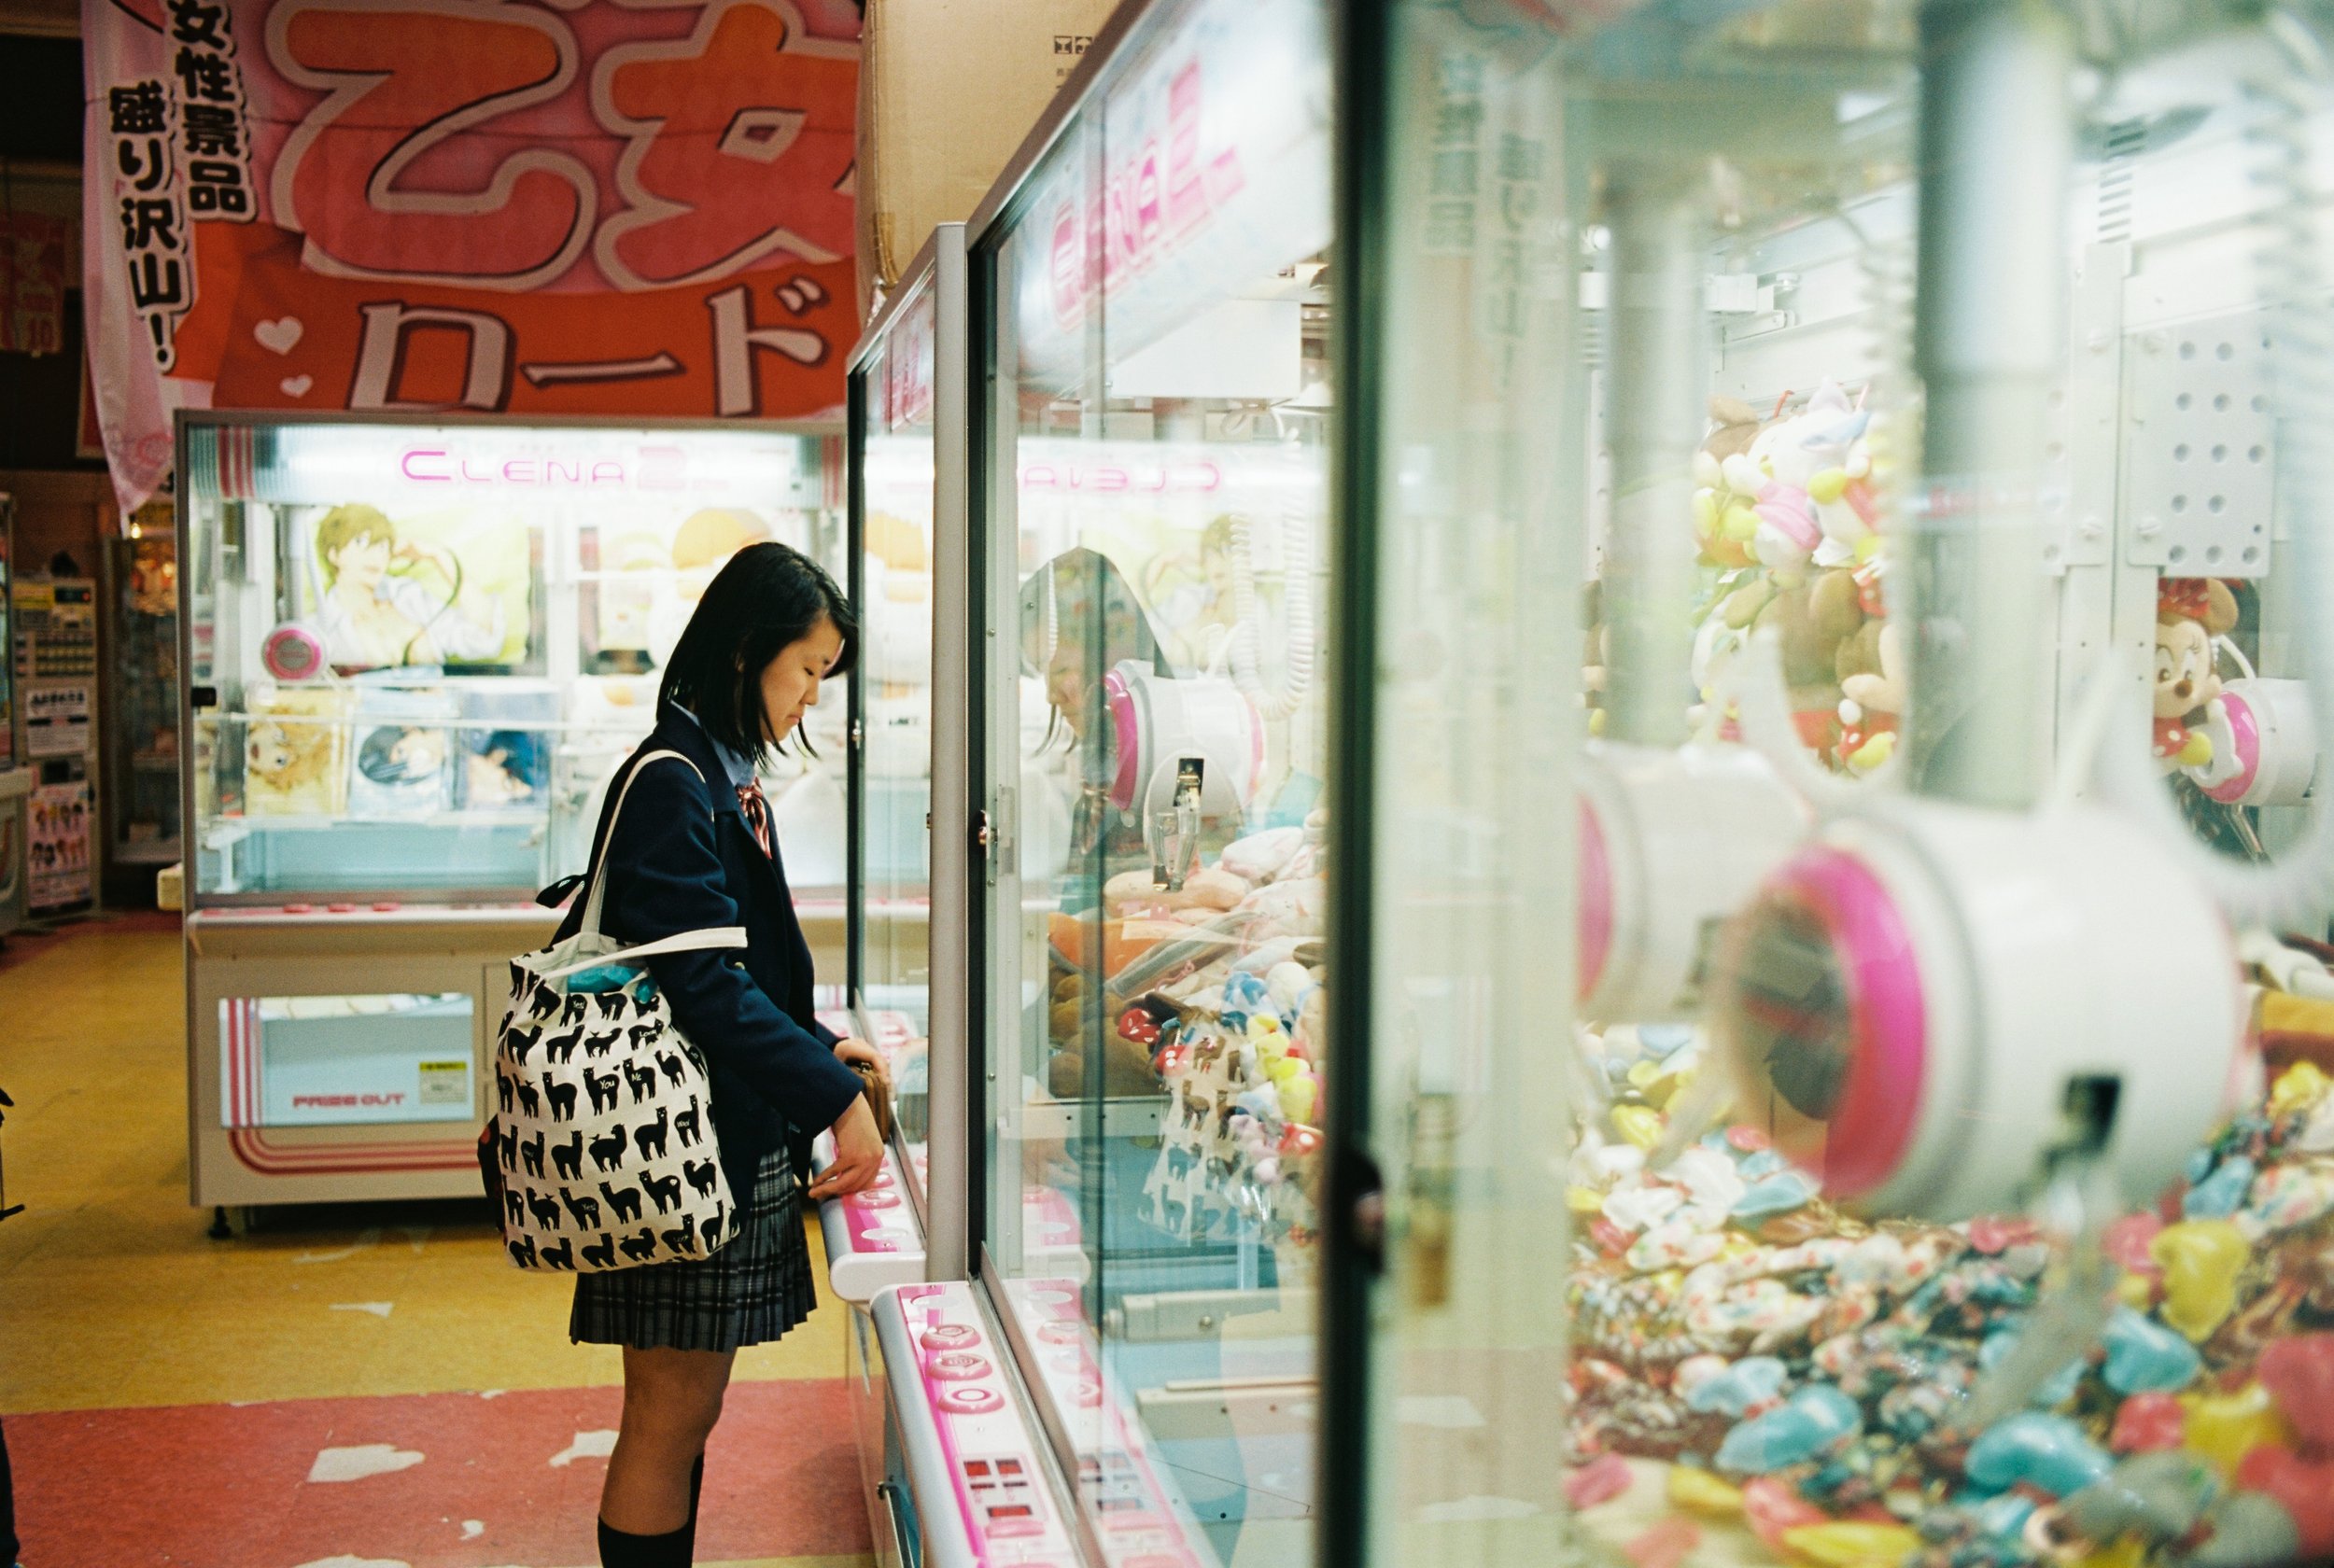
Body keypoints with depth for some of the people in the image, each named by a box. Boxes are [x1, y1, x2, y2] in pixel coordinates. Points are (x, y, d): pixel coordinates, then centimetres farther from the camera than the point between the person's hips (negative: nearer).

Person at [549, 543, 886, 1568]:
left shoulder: (726, 778, 14)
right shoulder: (670, 784, -17)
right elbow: (704, 984, -22)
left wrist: (818, 1049, 9)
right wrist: (833, 1096, -19)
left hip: (728, 1142, 10)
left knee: (683, 1415, 17)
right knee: (673, 1416, 0)